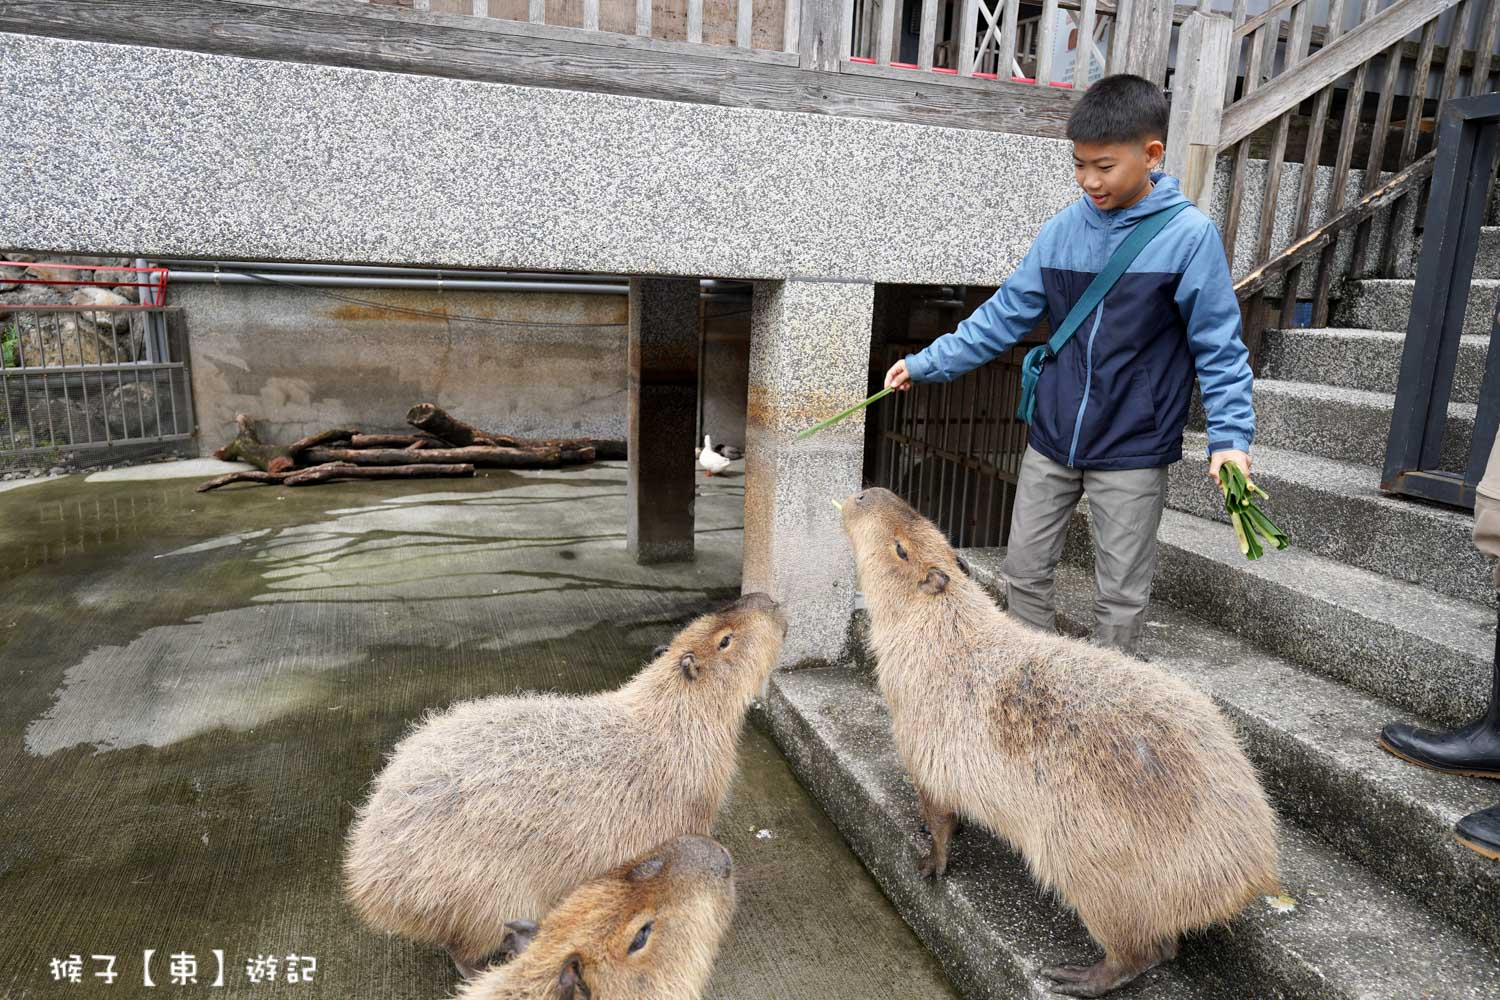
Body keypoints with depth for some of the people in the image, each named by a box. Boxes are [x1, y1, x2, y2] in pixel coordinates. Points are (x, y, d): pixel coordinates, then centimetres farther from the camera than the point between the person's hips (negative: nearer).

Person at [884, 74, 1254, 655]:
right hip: (1052, 438, 4)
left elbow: (1218, 347, -8)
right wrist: (926, 364, 0)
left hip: (1132, 451, -4)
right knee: (1024, 572, 13)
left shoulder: (1190, 235, -11)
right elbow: (1004, 317, 3)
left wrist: (1230, 435, -16)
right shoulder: (1062, 230, -1)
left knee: (1120, 595, 7)